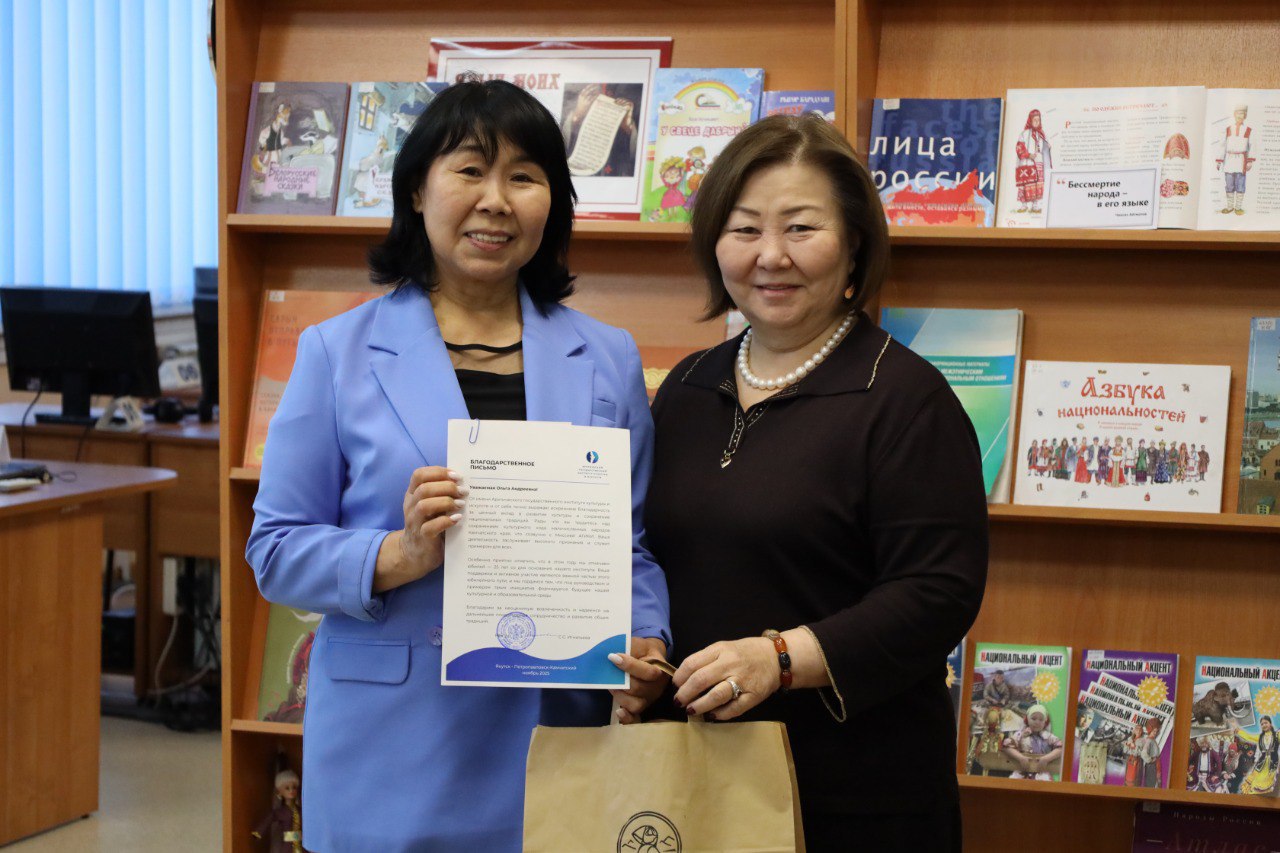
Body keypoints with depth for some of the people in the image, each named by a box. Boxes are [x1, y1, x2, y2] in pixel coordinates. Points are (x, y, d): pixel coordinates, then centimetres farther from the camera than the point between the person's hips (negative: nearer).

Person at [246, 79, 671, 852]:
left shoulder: (608, 360, 9)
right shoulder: (339, 353, 3)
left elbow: (635, 546, 9)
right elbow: (277, 550, 0)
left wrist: (648, 646, -9)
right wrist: (399, 557, -16)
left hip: (556, 741, 2)